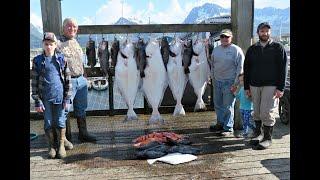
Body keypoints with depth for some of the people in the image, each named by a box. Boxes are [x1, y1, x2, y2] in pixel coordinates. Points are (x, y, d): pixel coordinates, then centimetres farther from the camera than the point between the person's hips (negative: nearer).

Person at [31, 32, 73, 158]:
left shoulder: (62, 59, 0)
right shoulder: (37, 61, -1)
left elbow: (68, 80, 1)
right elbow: (34, 82, 0)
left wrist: (67, 98, -2)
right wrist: (37, 101, -4)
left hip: (59, 96, 0)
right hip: (45, 98, 0)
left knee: (60, 122, 8)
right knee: (48, 123, 10)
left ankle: (61, 145, 26)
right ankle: (51, 146, 27)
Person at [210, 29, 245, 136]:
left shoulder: (236, 50, -7)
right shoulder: (216, 50, 11)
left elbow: (240, 68, -10)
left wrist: (235, 83, -14)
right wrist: (213, 78, 16)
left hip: (229, 83, -6)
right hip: (217, 82, 6)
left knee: (228, 106, -1)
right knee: (218, 105, 14)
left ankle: (228, 128, 10)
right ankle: (220, 124, 29)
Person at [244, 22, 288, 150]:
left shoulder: (278, 48, 3)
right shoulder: (252, 49, 11)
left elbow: (283, 69, -2)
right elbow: (246, 69, 13)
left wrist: (280, 88, -10)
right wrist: (247, 87, 7)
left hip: (271, 86, -3)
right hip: (254, 85, 3)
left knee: (267, 112, -6)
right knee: (256, 112, 9)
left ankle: (268, 138, 7)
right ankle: (258, 133, 25)